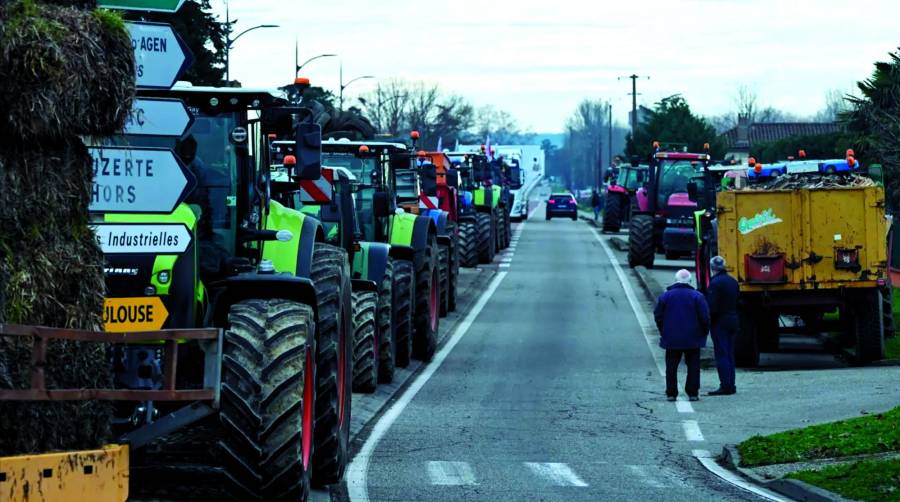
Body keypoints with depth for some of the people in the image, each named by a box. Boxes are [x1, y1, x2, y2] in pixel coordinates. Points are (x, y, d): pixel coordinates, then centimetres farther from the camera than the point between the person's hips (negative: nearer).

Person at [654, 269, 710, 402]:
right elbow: (705, 317, -9)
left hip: (671, 339, 1)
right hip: (692, 339, -1)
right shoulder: (697, 296, -7)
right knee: (693, 366, 7)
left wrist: (663, 331, 15)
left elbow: (658, 316, 2)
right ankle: (692, 393, 3)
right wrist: (704, 332, 6)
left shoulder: (665, 296, -2)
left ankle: (671, 393, 5)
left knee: (671, 366, 8)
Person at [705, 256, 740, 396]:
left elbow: (711, 306, -19)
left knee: (721, 355, -6)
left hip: (719, 322, -8)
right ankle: (730, 385, 14)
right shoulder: (733, 282, 10)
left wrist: (706, 322, -9)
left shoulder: (715, 283, -15)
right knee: (729, 354, 12)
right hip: (733, 321, 8)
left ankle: (725, 385, -10)